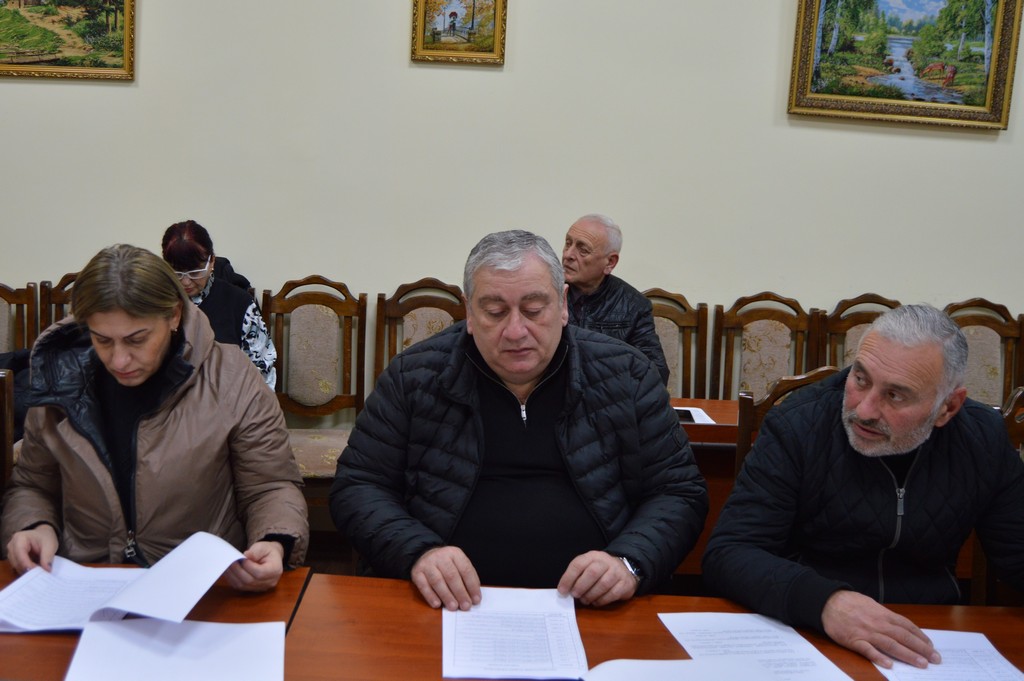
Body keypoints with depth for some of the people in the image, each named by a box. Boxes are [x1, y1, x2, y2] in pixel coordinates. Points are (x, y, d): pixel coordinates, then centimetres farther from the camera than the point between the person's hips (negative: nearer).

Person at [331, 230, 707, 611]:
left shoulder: (626, 375, 3)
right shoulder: (414, 376, 2)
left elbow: (680, 492, 5)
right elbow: (356, 487, 4)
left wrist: (630, 562, -15)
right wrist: (418, 551, -15)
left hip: (592, 610, 4)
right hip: (452, 606, -2)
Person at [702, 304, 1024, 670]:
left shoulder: (985, 440, -3)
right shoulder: (796, 428, -14)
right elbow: (727, 555, -19)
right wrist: (824, 601, -35)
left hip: (929, 644, 4)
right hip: (804, 636, -4)